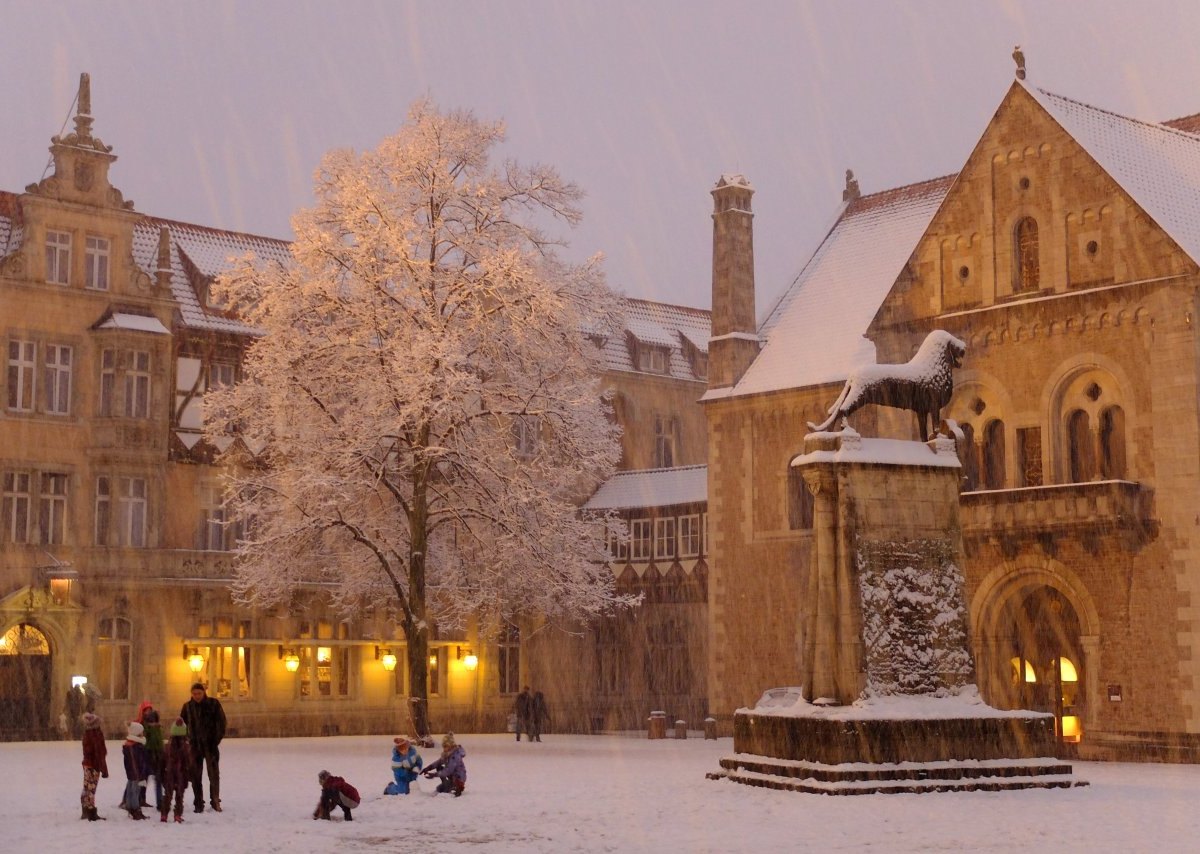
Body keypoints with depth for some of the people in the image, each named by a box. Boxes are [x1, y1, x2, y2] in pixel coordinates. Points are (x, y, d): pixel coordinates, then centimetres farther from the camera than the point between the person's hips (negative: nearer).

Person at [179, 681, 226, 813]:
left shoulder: (213, 703, -4)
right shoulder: (187, 706, 3)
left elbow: (221, 722, -4)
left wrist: (217, 739, -10)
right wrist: (187, 739, -1)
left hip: (210, 744, -2)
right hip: (195, 746, 2)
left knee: (214, 773, -1)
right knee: (196, 775, 4)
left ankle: (215, 801, 9)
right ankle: (198, 803, 11)